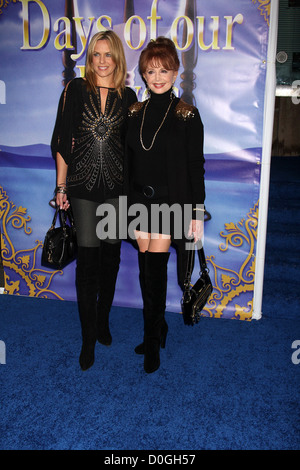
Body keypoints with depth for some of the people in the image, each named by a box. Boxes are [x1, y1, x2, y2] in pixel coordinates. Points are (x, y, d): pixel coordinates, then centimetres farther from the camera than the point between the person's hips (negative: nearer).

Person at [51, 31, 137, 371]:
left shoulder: (127, 96, 6)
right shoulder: (75, 90, 2)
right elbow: (62, 141, 1)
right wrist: (61, 186, -2)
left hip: (117, 186, 2)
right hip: (83, 186, -2)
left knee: (111, 257, 10)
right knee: (87, 260, -1)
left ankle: (103, 322, 30)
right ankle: (89, 338, 11)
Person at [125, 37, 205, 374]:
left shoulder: (187, 115, -4)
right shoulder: (135, 112, 9)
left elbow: (196, 167, -5)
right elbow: (129, 162, 12)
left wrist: (197, 214, -8)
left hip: (171, 202, -4)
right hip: (140, 201, 4)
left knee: (154, 271, -5)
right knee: (146, 272, 8)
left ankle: (152, 344, 12)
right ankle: (158, 330, 29)